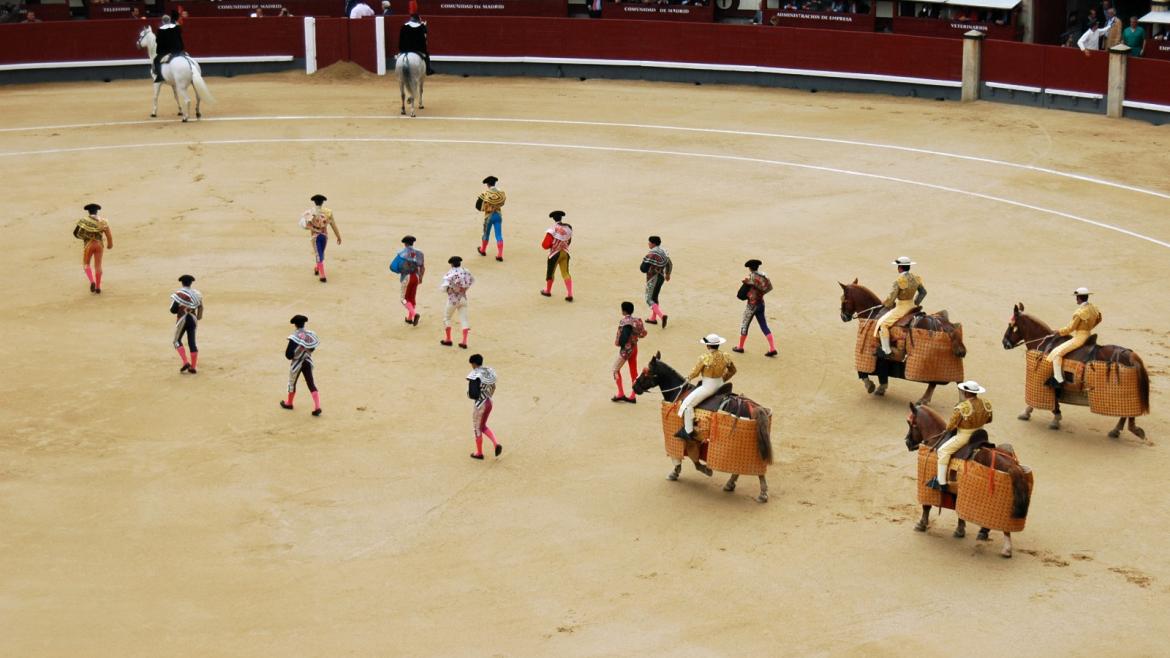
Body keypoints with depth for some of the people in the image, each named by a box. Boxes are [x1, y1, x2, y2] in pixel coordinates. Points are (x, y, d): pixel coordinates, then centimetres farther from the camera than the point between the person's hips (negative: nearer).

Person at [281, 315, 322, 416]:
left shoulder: (295, 337, -23)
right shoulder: (310, 335, -5)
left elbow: (288, 354, -24)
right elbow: (312, 348, 6)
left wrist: (291, 357, -3)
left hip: (296, 363, -4)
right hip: (308, 362, 4)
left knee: (292, 383, 18)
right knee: (311, 384, 5)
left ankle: (289, 403, 38)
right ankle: (317, 407, -6)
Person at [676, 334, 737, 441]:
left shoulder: (704, 358, -20)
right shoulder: (725, 356, -3)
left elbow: (695, 372, -9)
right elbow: (732, 371, 10)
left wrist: (688, 378, 12)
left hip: (707, 387, -7)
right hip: (720, 385, 7)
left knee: (688, 403, 0)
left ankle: (688, 431, 0)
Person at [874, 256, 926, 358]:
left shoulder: (898, 281, -19)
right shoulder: (915, 278, 2)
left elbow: (891, 297, -18)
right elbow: (923, 292, 13)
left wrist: (884, 304, 1)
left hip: (901, 308, -8)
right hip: (912, 306, 8)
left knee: (883, 323, -2)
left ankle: (886, 351, -5)